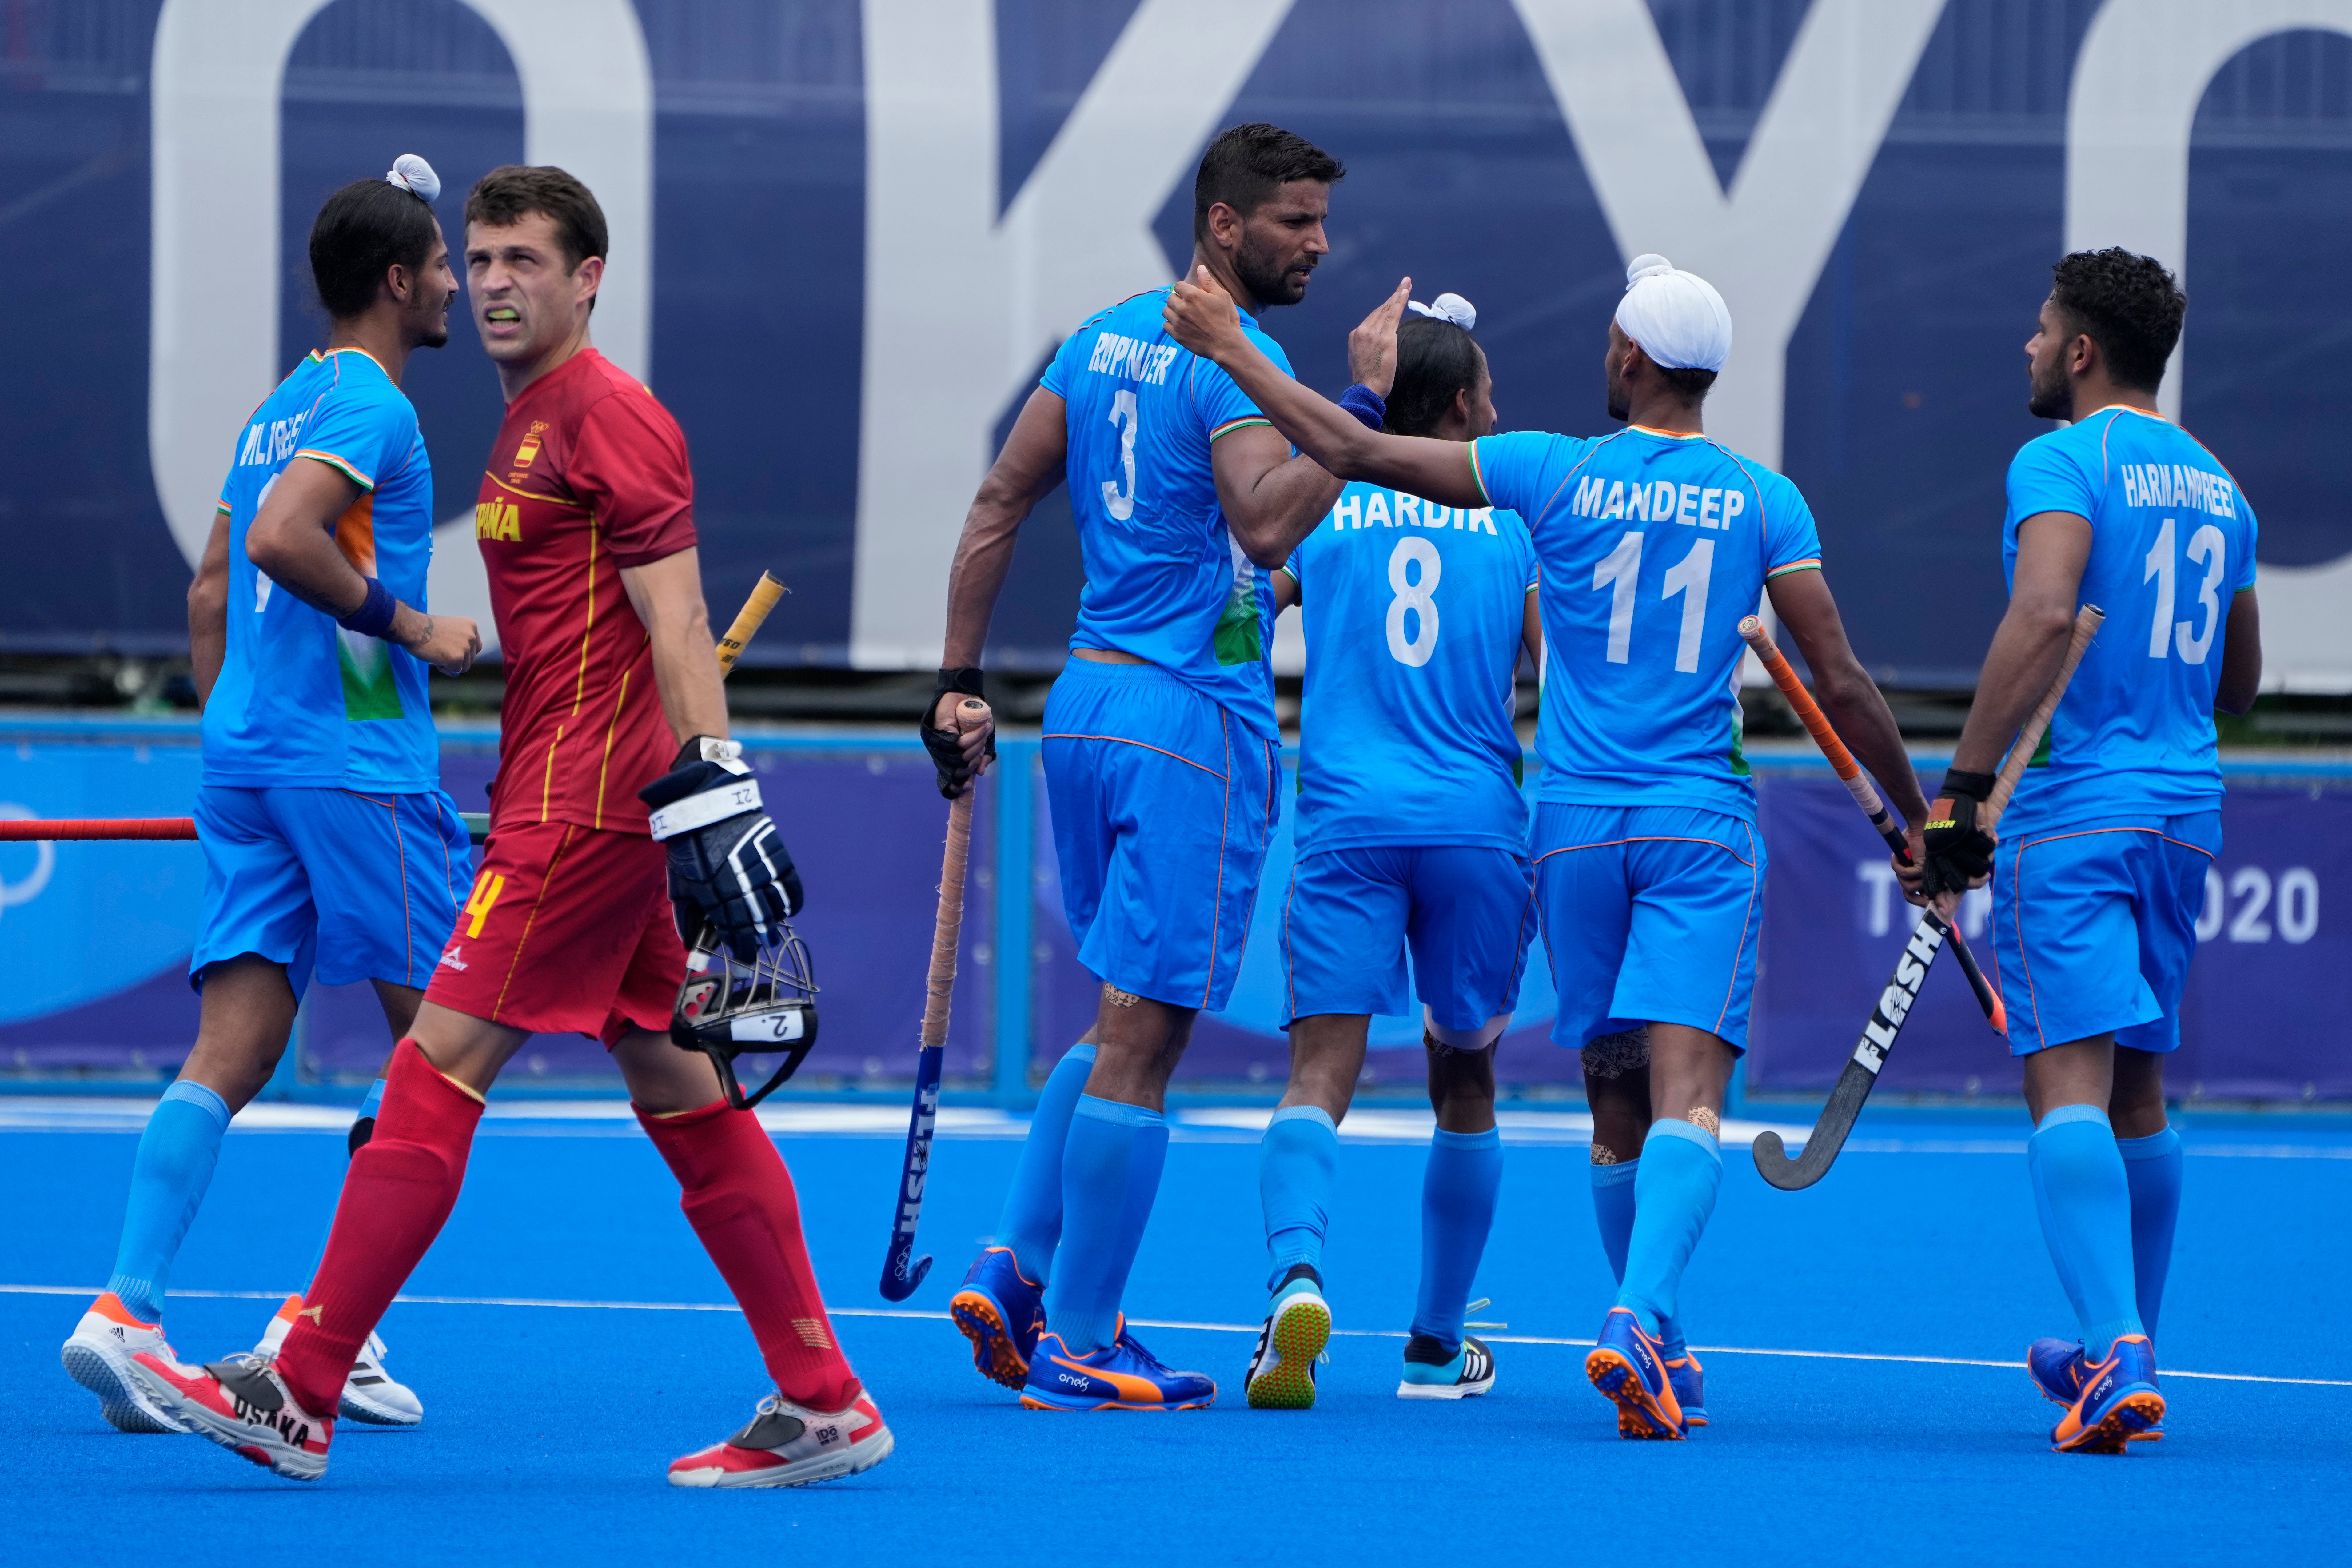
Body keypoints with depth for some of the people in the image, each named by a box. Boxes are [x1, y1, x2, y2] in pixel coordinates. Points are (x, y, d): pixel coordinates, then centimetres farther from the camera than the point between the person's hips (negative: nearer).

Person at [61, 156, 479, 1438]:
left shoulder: (278, 410, 19)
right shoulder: (368, 403, -9)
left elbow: (210, 593, 23)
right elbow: (282, 539, -24)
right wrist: (410, 627, -16)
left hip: (242, 755, 8)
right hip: (359, 761, -8)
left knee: (231, 1053, 1)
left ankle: (127, 1310, -12)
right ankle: (329, 1317, -4)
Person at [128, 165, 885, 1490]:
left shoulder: (607, 411, -10)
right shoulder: (530, 420, 19)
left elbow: (675, 616, -17)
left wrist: (709, 790, -24)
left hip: (588, 804, -10)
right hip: (572, 803, 10)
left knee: (440, 1068, -10)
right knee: (681, 1091, 8)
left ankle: (300, 1400, -9)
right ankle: (822, 1404, 8)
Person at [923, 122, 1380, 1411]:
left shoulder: (1105, 337, 12)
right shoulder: (1234, 361, -13)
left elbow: (996, 506, 13)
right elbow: (1265, 528, -27)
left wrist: (959, 684, 15)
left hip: (1087, 702, 9)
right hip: (1192, 721, -9)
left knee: (1132, 1014, 19)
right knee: (1141, 1036, -4)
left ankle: (1014, 1269, 11)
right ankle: (1077, 1347, -1)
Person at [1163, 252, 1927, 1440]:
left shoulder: (1554, 473, -2)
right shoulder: (1763, 501, 0)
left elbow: (1356, 453, -2)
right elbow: (1838, 683, -2)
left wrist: (1230, 350, 9)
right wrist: (1918, 819, 9)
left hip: (1576, 827, 1)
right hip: (1703, 828, -1)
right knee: (1687, 1094, -11)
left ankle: (1646, 1334, 21)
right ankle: (1638, 1320, -30)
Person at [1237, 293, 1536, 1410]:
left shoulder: (1321, 509, 7)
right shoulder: (1516, 516, 6)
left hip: (1346, 821, -1)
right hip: (1479, 826, 1)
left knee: (1321, 1073, -8)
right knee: (1463, 1082, 15)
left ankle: (1297, 1271, -35)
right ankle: (1438, 1346, 21)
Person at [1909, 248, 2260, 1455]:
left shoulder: (2062, 461, -7)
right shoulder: (2217, 485, 16)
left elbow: (2044, 615, -22)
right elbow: (2239, 682, 23)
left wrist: (1962, 787, -22)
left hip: (2075, 806, -7)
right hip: (2186, 811, 7)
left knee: (2070, 1082, -13)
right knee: (2137, 1093, 17)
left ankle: (2120, 1354, -26)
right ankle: (2125, 1362, 24)